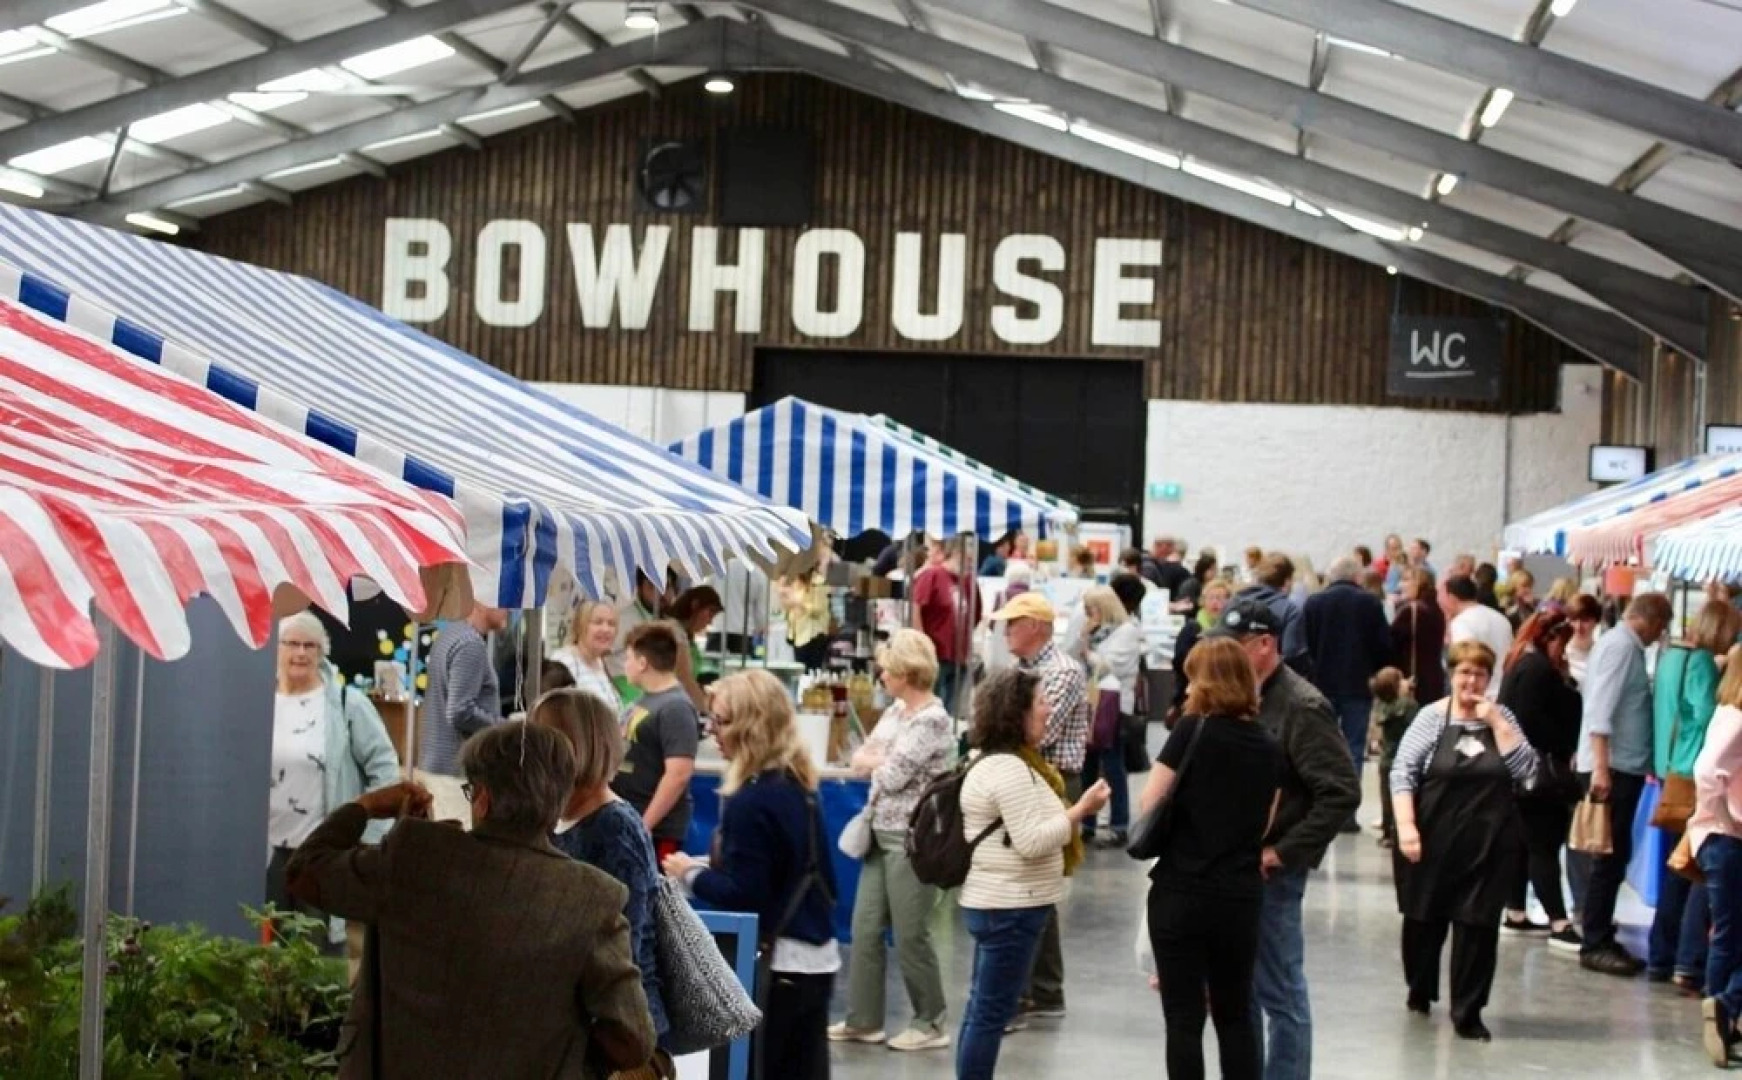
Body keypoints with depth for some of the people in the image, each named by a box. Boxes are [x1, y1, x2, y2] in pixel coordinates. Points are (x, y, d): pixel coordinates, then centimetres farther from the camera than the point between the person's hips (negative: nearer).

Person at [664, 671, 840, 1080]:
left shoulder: (751, 801, -18)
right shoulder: (797, 786, 9)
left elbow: (742, 895, -18)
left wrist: (692, 873, -3)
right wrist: (714, 866, 14)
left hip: (777, 964, -8)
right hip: (815, 958, 8)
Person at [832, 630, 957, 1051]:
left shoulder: (932, 720, -17)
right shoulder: (895, 711, 10)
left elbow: (893, 775, -20)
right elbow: (860, 759, 10)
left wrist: (876, 760, -1)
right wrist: (881, 760, -8)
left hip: (911, 839, -9)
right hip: (881, 833, 9)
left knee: (910, 934, 0)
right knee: (865, 927, 10)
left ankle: (930, 1024, 12)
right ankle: (863, 1019, 17)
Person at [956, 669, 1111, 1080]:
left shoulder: (999, 761, 14)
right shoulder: (1008, 769, -20)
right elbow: (1031, 841, -24)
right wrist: (1081, 810, -18)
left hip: (1000, 904, 11)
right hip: (1009, 907, -11)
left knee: (983, 1009, 15)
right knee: (992, 1013, -7)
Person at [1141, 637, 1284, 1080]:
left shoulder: (1193, 730, -9)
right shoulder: (1269, 748, 5)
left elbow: (1149, 805, -6)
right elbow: (1264, 826, 10)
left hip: (1181, 892, -4)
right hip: (1240, 896, 4)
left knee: (1184, 1017, 3)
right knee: (1236, 1015, 16)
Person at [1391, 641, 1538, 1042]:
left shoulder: (1502, 718, 5)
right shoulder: (1432, 717, -4)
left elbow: (1526, 770, -6)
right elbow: (1402, 773, -8)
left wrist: (1496, 722, -10)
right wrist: (1406, 827, -18)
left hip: (1488, 844, 1)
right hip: (1433, 840, -1)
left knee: (1478, 925, -1)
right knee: (1424, 919, 12)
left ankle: (1467, 1012, 8)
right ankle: (1419, 992, 35)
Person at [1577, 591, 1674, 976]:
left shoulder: (1628, 646, 14)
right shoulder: (1620, 645, -13)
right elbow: (1600, 709, -21)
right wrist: (1600, 767, -26)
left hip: (1625, 766, 9)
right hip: (1612, 767, -9)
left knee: (1616, 856, 12)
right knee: (1610, 857, -6)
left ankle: (1602, 939, 17)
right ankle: (1595, 945, -2)